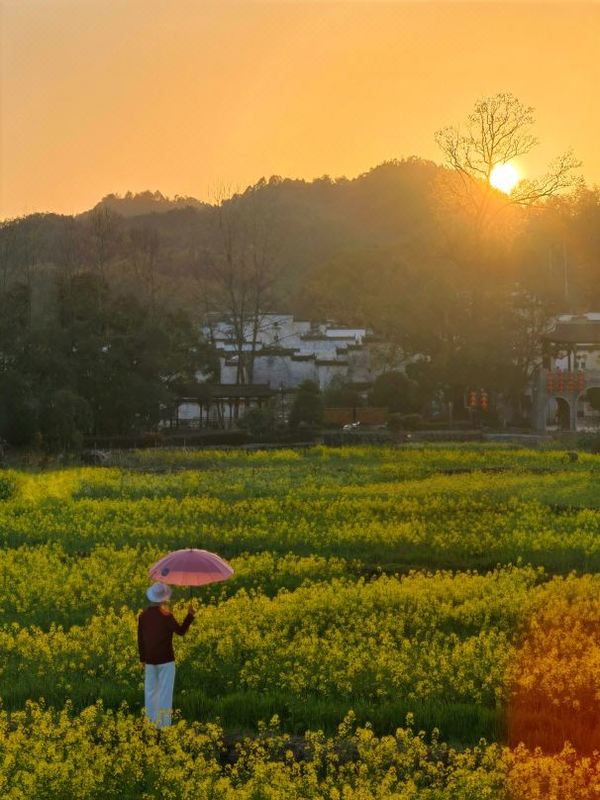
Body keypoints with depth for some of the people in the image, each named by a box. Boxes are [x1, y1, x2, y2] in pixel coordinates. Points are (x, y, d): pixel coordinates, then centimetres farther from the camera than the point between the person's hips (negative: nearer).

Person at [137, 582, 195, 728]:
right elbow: (180, 631, -9)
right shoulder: (165, 615, -14)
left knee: (150, 691, 12)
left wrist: (143, 658, 16)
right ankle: (163, 725, -1)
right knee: (165, 692, 0)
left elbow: (140, 639, 7)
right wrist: (190, 615, -5)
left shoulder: (143, 615, 2)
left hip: (150, 659, 5)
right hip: (165, 659, -5)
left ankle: (151, 723, 15)